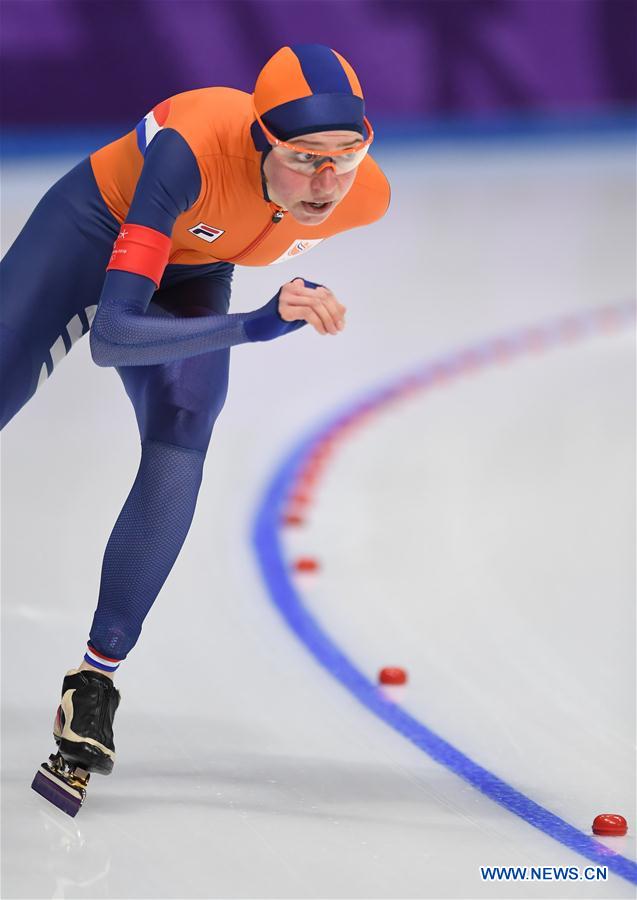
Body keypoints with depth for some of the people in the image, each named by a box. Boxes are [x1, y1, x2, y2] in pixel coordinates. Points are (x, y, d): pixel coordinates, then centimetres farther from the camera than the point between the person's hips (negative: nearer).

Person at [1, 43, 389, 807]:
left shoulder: (366, 198, -29)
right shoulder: (194, 150, -45)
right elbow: (111, 336, -48)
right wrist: (257, 325, -57)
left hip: (191, 276, 3)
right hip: (95, 229, -3)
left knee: (178, 457, -18)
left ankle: (96, 679, -9)